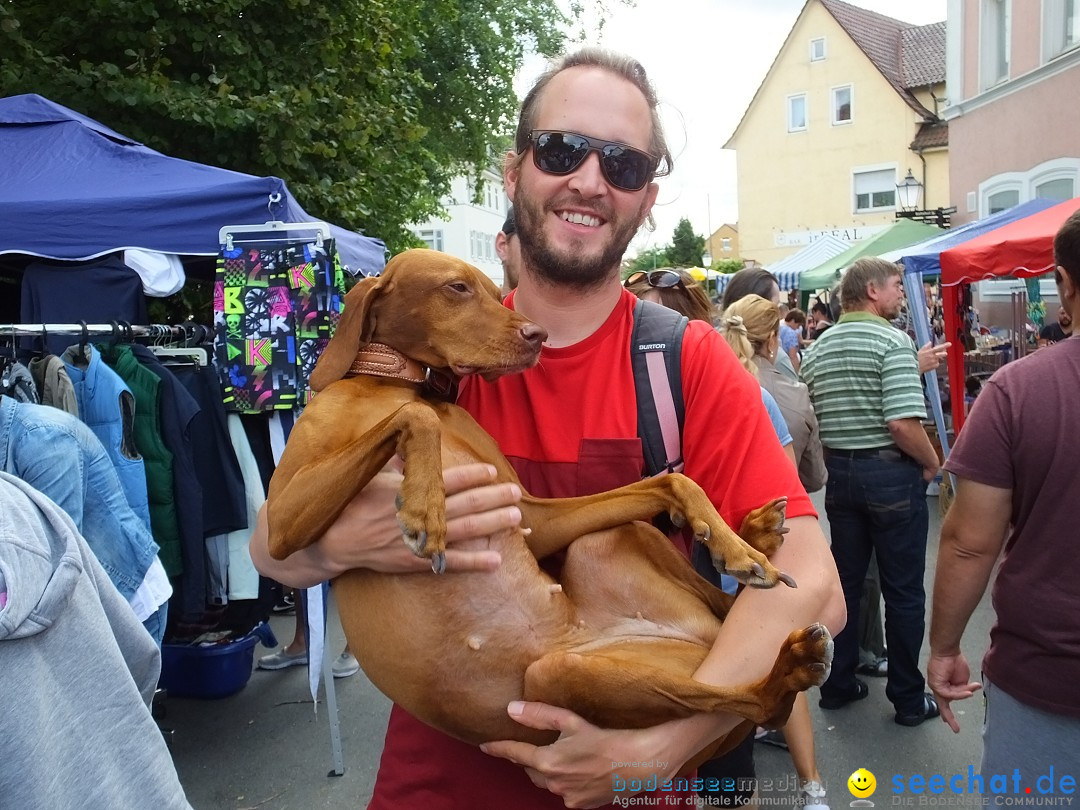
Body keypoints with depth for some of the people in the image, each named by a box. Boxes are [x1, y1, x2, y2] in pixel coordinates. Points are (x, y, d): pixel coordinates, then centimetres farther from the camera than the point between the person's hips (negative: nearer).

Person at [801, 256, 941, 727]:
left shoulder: (815, 350, 6)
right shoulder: (892, 341, -14)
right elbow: (903, 423, -23)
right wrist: (931, 464, -7)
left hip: (839, 473, 6)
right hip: (891, 472, -6)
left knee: (845, 582, 16)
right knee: (903, 590, 7)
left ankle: (839, 684, 27)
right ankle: (908, 698, 19)